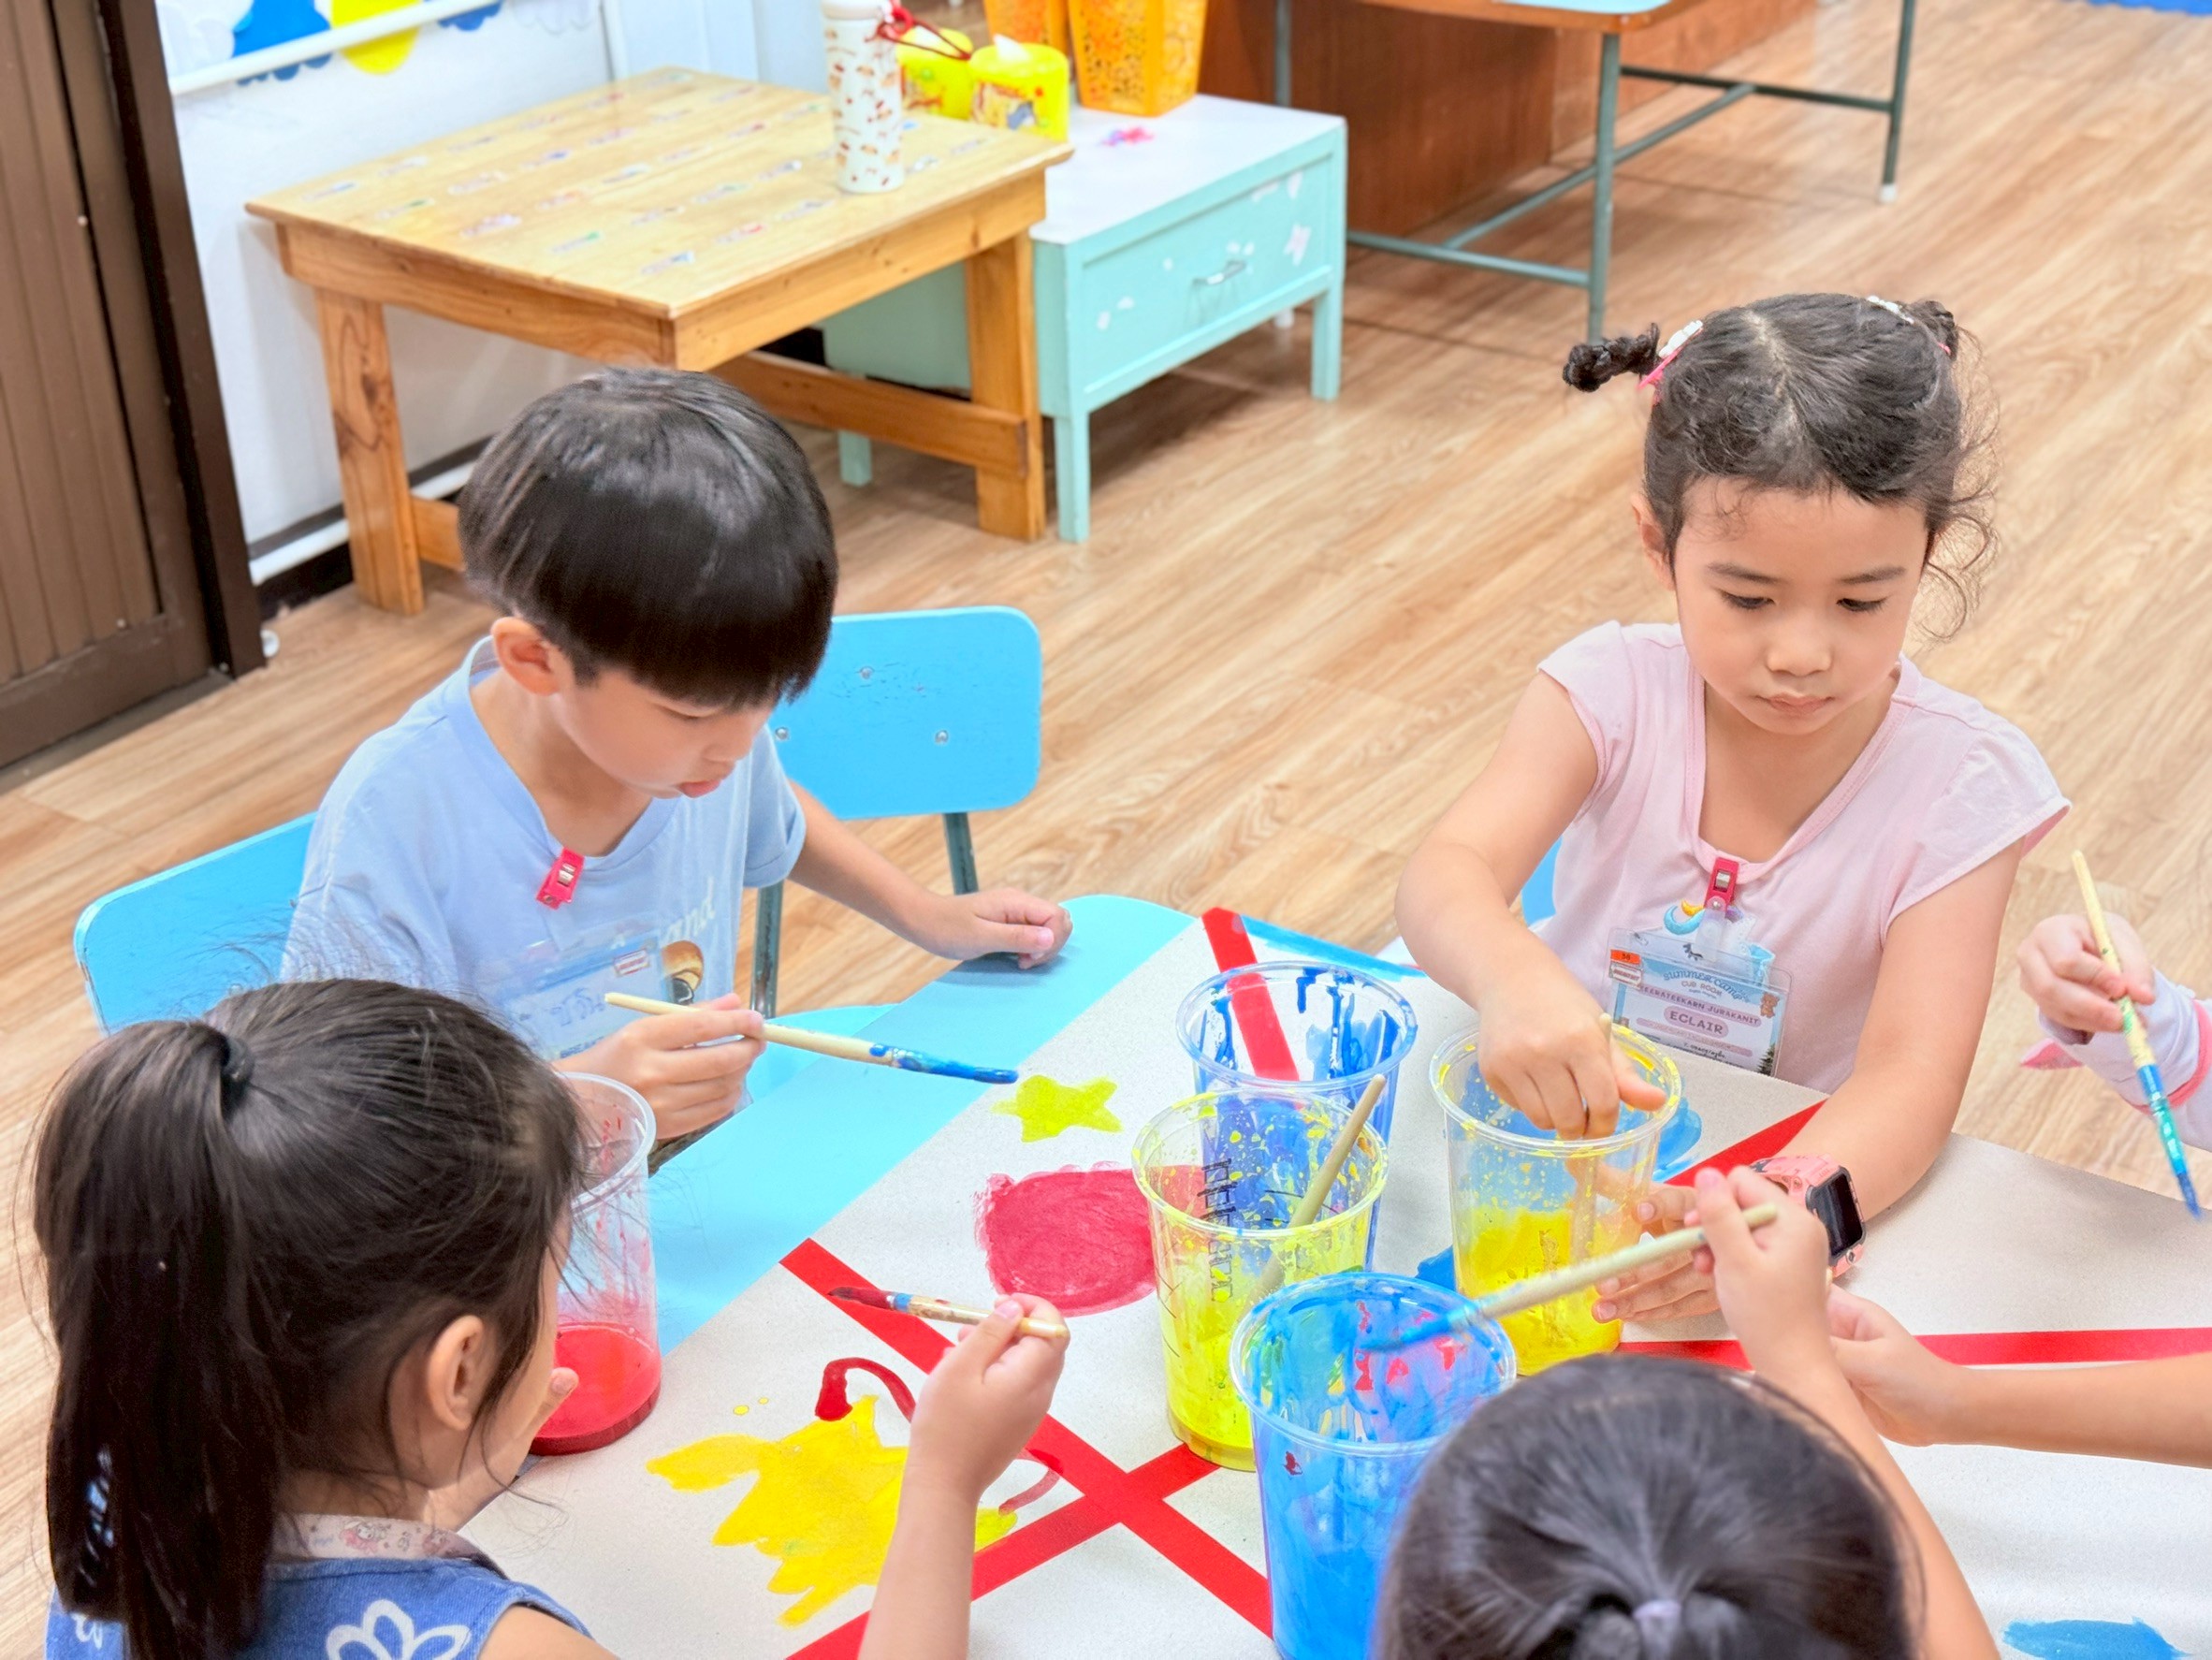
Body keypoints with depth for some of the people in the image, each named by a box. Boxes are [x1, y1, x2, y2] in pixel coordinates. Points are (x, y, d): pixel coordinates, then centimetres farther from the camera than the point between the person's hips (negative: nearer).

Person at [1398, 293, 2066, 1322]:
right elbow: (1448, 874, -26)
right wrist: (1511, 977, -51)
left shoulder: (1960, 783, -15)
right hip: (1564, 1118, 0)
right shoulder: (1613, 693, -12)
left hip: (1801, 1166, 1)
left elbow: (1911, 1072, -23)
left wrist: (1787, 1207, -45)